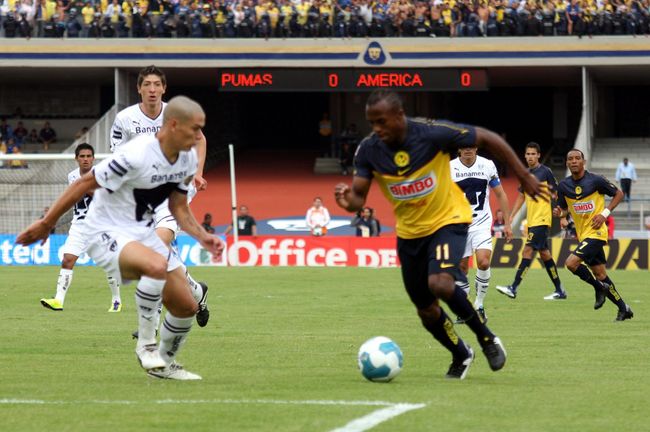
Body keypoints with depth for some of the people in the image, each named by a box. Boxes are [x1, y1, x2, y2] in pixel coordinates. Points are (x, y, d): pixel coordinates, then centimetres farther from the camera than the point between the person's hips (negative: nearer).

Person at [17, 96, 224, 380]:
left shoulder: (188, 160, 0)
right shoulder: (136, 156, -26)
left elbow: (178, 207, 14)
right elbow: (85, 183, -17)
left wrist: (203, 238, -3)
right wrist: (46, 223, -11)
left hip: (143, 234, 8)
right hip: (107, 235, -8)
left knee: (187, 307, 3)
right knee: (157, 266, -38)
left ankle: (164, 364, 30)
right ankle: (145, 343, -19)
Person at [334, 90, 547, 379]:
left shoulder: (433, 133, -24)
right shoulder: (369, 149, -14)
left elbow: (488, 138, -13)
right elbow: (358, 198, -11)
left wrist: (524, 177, -8)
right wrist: (347, 201, -36)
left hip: (448, 221, -5)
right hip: (409, 232, 5)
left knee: (440, 284, -30)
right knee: (426, 311, 10)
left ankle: (486, 338, -6)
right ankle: (461, 356, 38)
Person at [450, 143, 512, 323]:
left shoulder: (487, 165, -2)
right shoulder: (449, 168, -5)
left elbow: (500, 195, 6)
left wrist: (507, 223, 4)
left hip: (482, 223, 0)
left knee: (483, 262, -19)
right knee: (461, 268, 2)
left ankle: (479, 304, -1)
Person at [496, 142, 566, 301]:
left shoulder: (545, 172, -7)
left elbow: (556, 194, -4)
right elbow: (521, 197, 21)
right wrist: (511, 216, 14)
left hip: (542, 219, -8)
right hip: (531, 220, 8)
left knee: (528, 250, -13)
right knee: (544, 253, 10)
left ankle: (513, 288, -17)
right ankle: (559, 291, 17)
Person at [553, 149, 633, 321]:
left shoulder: (596, 180, -11)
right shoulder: (564, 186, 3)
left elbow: (619, 194, -1)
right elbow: (564, 209, 16)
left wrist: (605, 213, -12)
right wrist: (559, 213, -8)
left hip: (596, 232, -6)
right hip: (582, 234, 6)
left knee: (571, 263, -21)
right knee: (600, 275, 9)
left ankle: (599, 287, 0)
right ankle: (623, 309, 21)